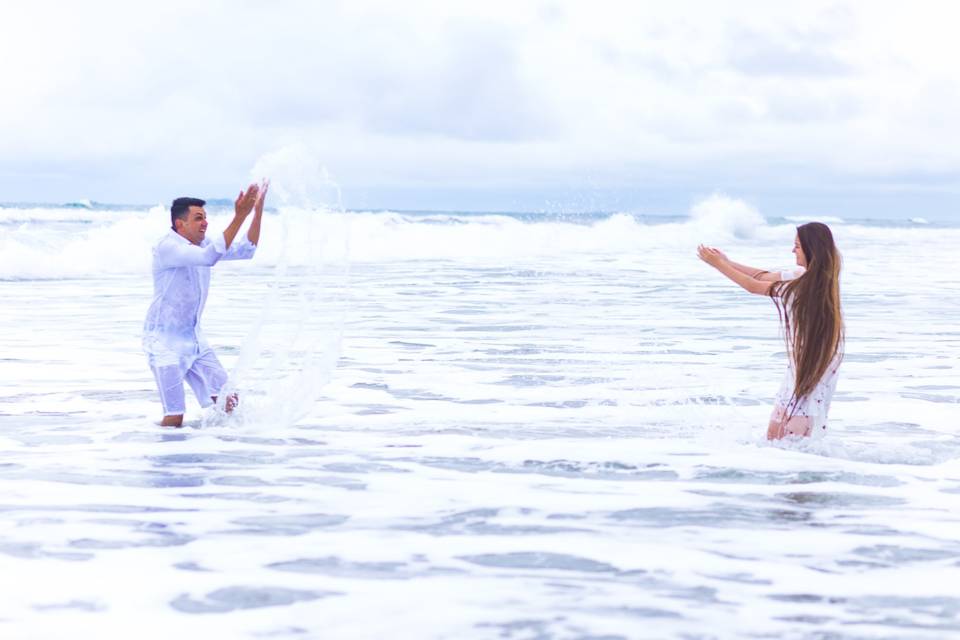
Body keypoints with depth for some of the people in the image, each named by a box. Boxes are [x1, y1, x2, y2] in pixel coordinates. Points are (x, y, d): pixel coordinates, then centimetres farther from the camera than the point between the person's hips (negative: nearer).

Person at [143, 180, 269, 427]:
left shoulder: (202, 244, 6)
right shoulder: (167, 247, -19)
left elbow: (246, 250, 2)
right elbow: (209, 257, -34)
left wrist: (258, 209, -9)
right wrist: (239, 217, -37)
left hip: (194, 339, 8)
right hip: (165, 341, -8)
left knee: (227, 403, -2)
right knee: (174, 420, -13)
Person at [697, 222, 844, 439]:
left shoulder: (803, 288, -23)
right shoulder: (807, 276, 2)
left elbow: (753, 286, -12)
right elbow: (765, 276, 11)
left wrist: (718, 264, -3)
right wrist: (726, 262, 12)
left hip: (811, 371, -9)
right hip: (801, 367, 9)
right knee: (776, 432, 14)